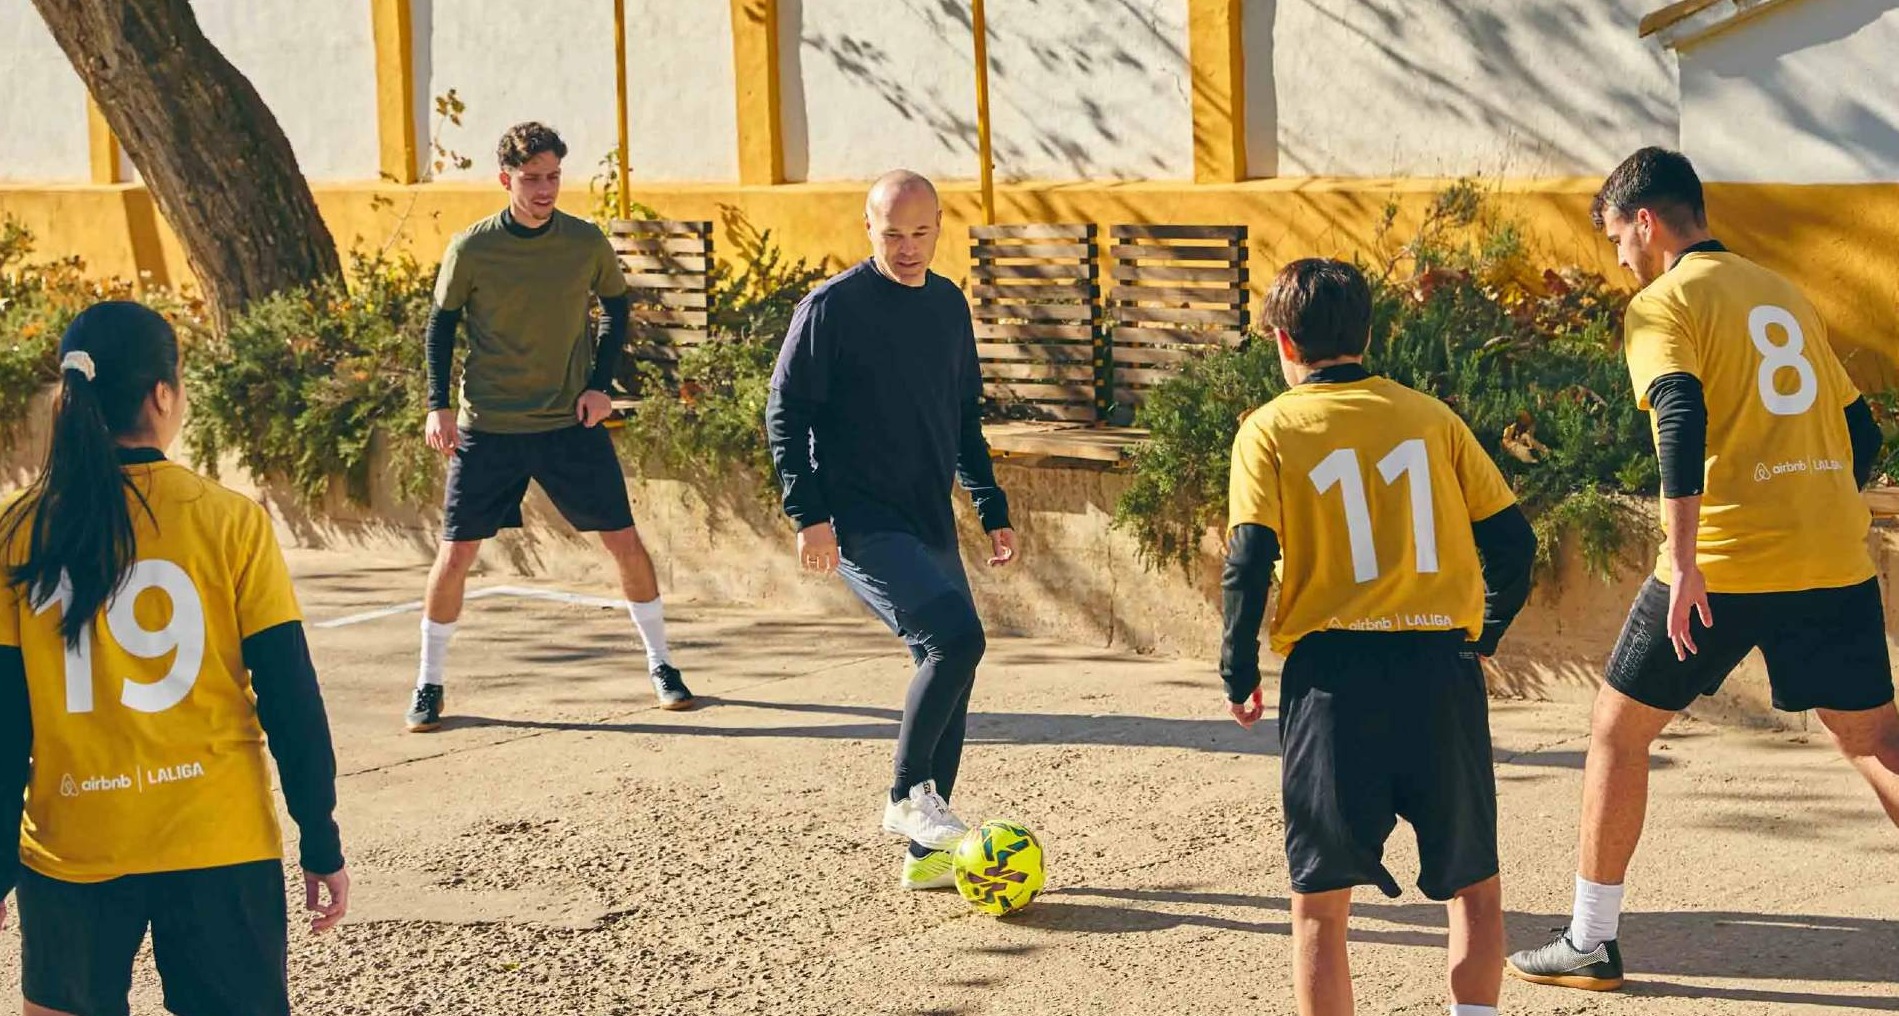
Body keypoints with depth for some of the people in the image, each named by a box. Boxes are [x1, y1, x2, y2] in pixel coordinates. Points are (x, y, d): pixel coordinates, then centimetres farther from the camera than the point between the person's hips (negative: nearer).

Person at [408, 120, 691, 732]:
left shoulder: (586, 242, -4)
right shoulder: (472, 249, -8)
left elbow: (615, 307, 11)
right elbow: (442, 324, 3)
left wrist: (601, 384, 0)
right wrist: (439, 405, -5)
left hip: (572, 422, 1)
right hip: (487, 427, -1)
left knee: (624, 540, 0)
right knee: (456, 551, -2)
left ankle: (661, 666, 18)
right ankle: (429, 686, 13)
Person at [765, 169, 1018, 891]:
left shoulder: (949, 305, 12)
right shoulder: (834, 305, -8)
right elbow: (785, 412, -8)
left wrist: (993, 511, 19)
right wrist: (808, 514, -15)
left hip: (931, 523, 7)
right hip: (861, 524, -7)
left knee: (950, 668, 5)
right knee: (955, 637, -23)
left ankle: (928, 855, 14)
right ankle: (908, 796, -7)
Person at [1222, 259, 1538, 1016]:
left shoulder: (1271, 429, 2)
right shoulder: (1431, 417, 9)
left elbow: (1249, 561, -8)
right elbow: (1512, 539, 6)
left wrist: (1239, 675, 3)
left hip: (1332, 673, -2)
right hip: (1442, 669, 2)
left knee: (1321, 900, 7)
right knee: (1473, 884, 16)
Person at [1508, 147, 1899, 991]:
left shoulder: (1663, 305, -2)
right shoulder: (1785, 295, 19)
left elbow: (1683, 419, -19)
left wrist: (1684, 561, -23)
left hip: (1726, 564, -5)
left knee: (1618, 729, 10)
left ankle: (1591, 943, 14)